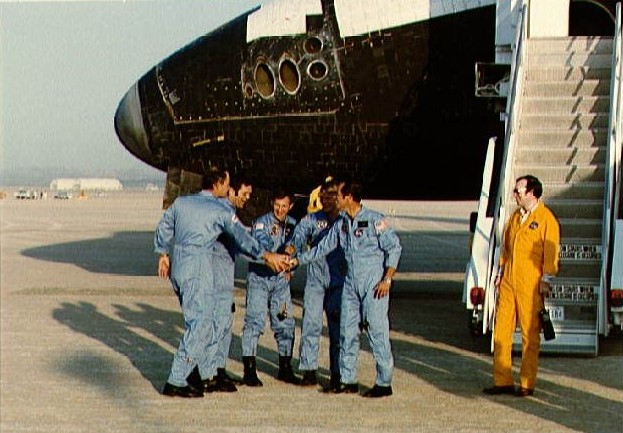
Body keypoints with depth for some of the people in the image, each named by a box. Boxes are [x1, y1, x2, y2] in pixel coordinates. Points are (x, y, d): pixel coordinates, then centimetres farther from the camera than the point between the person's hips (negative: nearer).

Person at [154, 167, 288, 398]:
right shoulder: (221, 211, -6)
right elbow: (242, 236, -3)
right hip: (197, 270, -7)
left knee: (197, 322, 18)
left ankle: (201, 375, 23)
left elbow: (163, 228, 16)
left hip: (177, 267, 7)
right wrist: (266, 255, 6)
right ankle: (176, 382, -8)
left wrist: (163, 254, 28)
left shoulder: (181, 202, 11)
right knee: (199, 325, -4)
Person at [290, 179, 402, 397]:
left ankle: (384, 383, -1)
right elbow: (323, 247, 18)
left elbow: (395, 247, -9)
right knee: (347, 330, 7)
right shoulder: (341, 224, 9)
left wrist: (387, 279, -13)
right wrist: (297, 260, 17)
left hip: (374, 283, -7)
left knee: (377, 330, -7)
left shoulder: (375, 220, -10)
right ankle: (347, 380, 15)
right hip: (351, 282, 7)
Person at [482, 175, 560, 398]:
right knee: (501, 331, 5)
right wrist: (500, 272, 17)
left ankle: (527, 384, 6)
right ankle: (502, 381, 11)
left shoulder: (546, 218, -6)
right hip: (508, 282, 7)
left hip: (530, 285, -7)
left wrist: (546, 280, -13)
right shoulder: (515, 216, 16)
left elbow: (551, 251, -9)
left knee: (530, 335, 0)